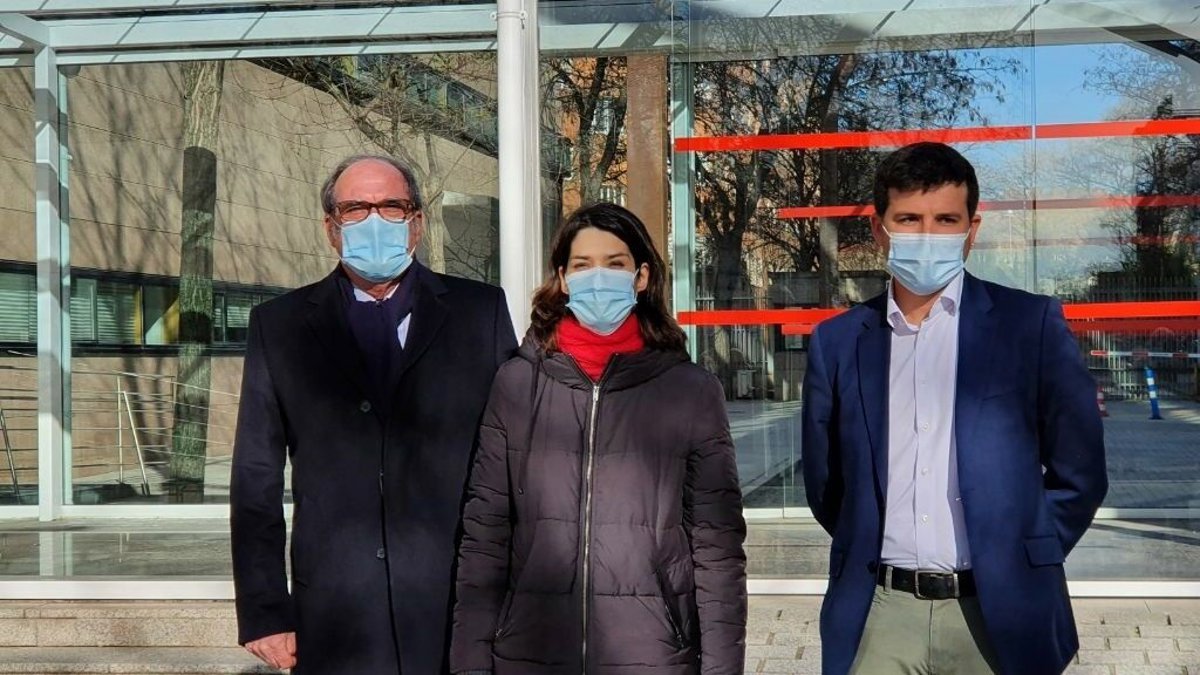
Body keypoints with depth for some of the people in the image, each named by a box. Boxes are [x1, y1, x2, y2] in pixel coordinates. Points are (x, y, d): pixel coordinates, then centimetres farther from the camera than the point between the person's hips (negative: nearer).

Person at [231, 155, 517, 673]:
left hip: (460, 608, 0)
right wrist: (264, 612, 2)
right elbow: (256, 480, 6)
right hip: (335, 620, 0)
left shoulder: (481, 312, 6)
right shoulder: (280, 325, 7)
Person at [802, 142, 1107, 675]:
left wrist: (1020, 563, -1)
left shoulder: (1031, 324, -1)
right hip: (880, 612, 2)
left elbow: (1078, 475, 2)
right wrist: (874, 553, 7)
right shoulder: (837, 342, 6)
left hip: (999, 614, -1)